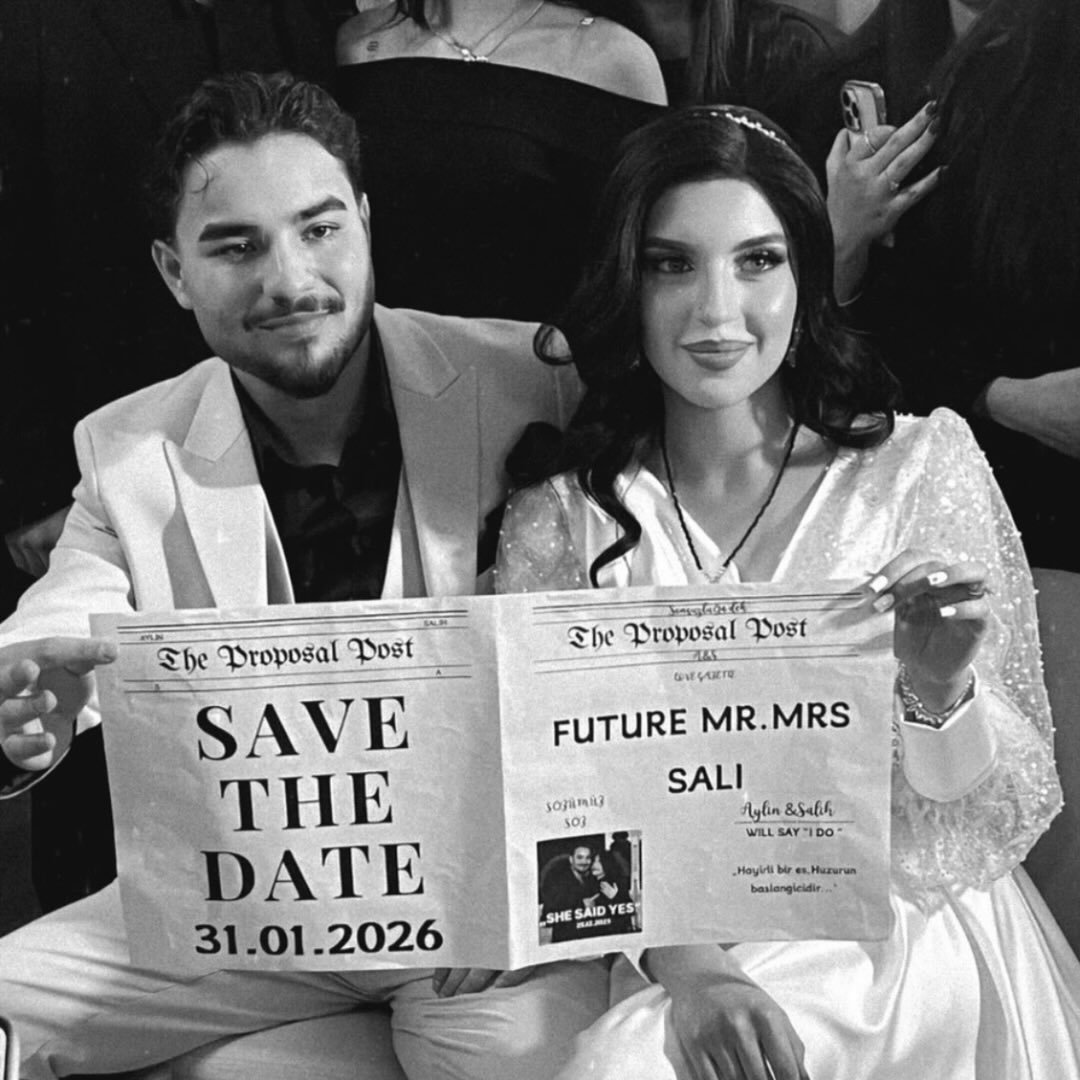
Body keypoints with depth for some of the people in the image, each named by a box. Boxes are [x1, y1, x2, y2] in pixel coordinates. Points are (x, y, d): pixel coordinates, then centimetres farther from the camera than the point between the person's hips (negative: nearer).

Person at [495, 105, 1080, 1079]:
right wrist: (678, 958, -20)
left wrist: (941, 692, -23)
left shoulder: (921, 467, -5)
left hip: (896, 935, -2)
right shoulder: (562, 518, -1)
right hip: (669, 951, 2)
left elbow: (998, 826, -3)